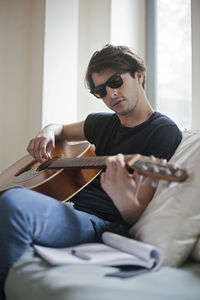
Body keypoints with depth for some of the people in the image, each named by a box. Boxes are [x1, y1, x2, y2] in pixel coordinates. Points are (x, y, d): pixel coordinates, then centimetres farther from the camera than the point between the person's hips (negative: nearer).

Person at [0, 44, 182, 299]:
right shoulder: (104, 123, 19)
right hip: (71, 206, 8)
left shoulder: (164, 132, -2)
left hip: (105, 224, -8)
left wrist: (125, 201, -33)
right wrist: (47, 133, 12)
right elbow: (61, 129, 38)